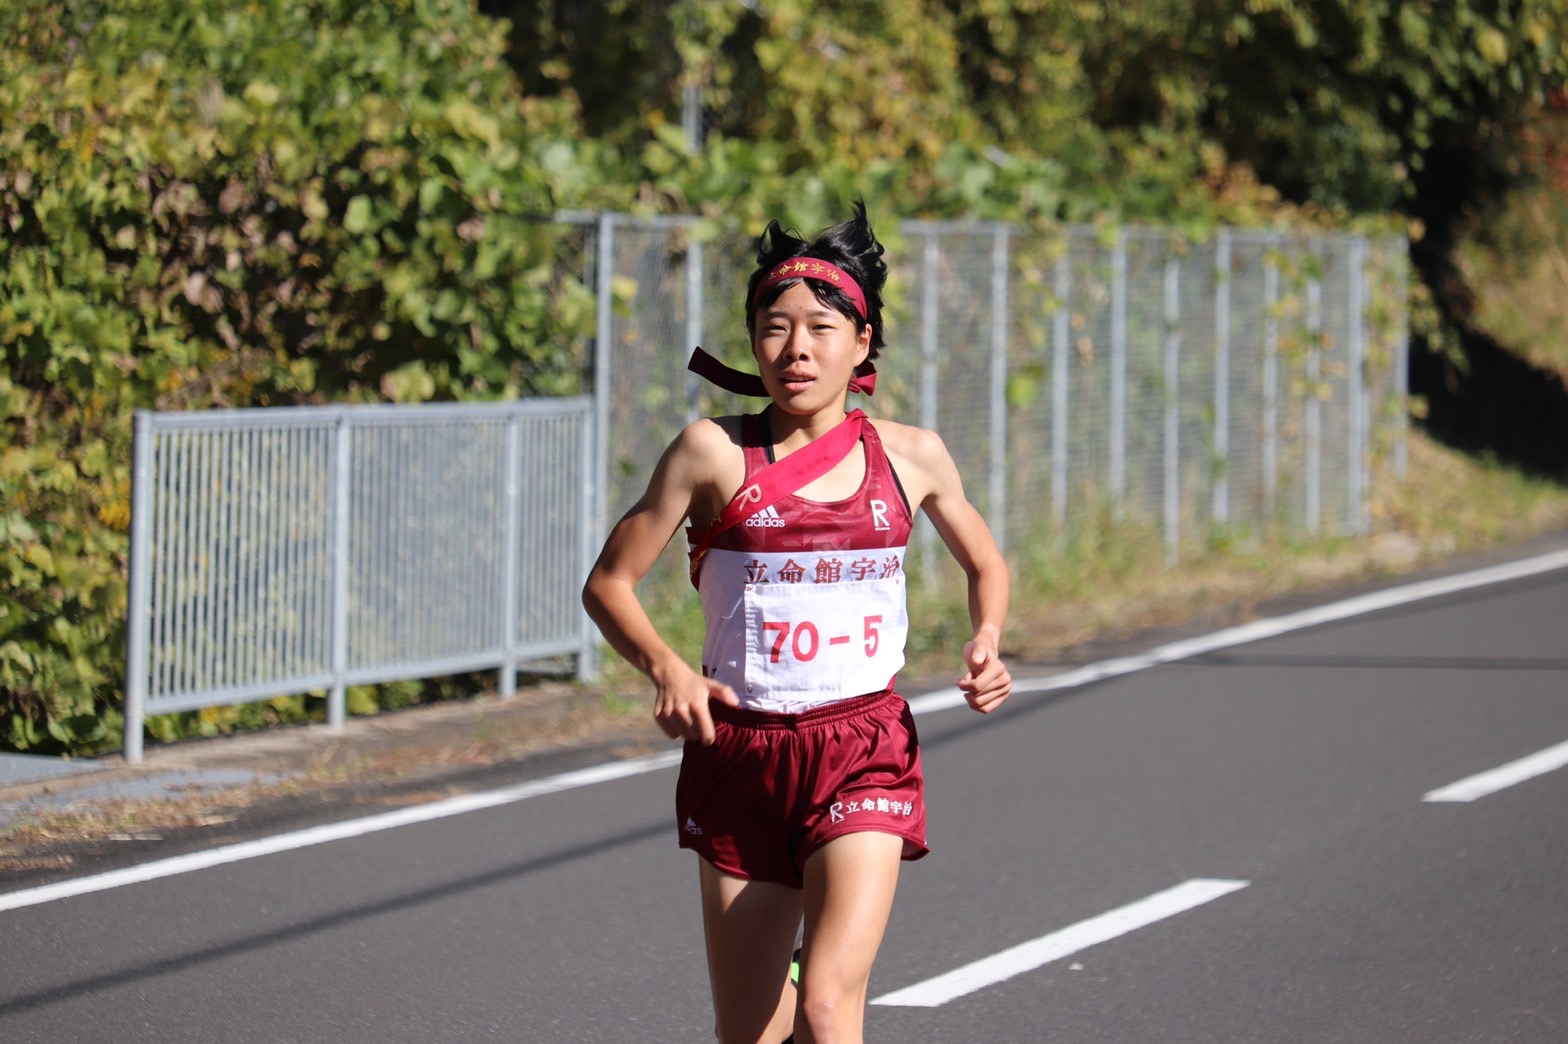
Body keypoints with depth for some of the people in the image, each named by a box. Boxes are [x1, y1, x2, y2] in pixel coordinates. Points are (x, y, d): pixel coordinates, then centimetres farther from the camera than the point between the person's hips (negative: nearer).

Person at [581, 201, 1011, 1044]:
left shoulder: (911, 457, 4)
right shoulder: (714, 451, -3)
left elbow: (985, 564, 22)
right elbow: (608, 583, 2)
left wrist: (987, 644, 2)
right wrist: (667, 670, -16)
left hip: (863, 755, -1)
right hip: (739, 755, 1)